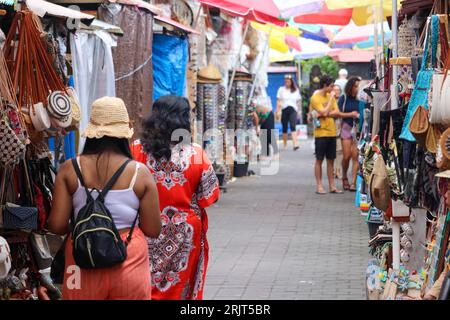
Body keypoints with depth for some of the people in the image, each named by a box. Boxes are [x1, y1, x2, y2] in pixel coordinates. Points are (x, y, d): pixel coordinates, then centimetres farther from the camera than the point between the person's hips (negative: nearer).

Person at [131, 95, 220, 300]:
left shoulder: (136, 151, -10)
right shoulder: (196, 155, -12)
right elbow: (209, 196, -5)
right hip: (185, 234, 0)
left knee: (146, 289, 14)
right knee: (181, 288, 15)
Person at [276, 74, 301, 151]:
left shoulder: (296, 90, 12)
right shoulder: (281, 89, 9)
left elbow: (298, 101, 16)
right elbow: (278, 101, 5)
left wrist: (298, 111, 11)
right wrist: (277, 111, -3)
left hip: (293, 110, -1)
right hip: (284, 110, 1)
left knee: (293, 126, -17)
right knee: (284, 128, 5)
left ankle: (295, 144, -28)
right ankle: (285, 144, 16)